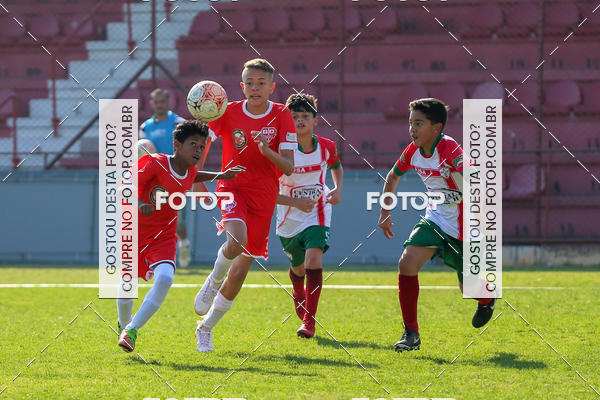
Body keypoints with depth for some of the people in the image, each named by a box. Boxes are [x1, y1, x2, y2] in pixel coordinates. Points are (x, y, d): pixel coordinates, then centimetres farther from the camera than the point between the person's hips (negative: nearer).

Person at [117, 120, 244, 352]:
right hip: (134, 234, -3)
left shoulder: (190, 172, -1)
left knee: (164, 279, -23)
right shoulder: (155, 163, -20)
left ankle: (131, 330, -13)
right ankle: (124, 324, 36)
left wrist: (219, 176, 20)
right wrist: (140, 204, -47)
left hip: (163, 238, 3)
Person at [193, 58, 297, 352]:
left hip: (263, 197, 1)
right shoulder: (229, 112, -3)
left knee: (240, 271, 3)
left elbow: (289, 167, -7)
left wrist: (268, 151, -25)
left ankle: (206, 328, 21)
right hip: (232, 187, -1)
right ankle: (213, 282, -2)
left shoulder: (281, 116, -3)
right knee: (237, 240, -33)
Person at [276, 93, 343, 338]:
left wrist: (338, 189, 0)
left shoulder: (326, 147, -7)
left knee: (313, 261, -22)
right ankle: (298, 295, 54)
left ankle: (309, 320, -17)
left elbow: (336, 167, 18)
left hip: (317, 216, 0)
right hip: (290, 219, 0)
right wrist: (295, 202, -25)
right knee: (298, 267, 17)